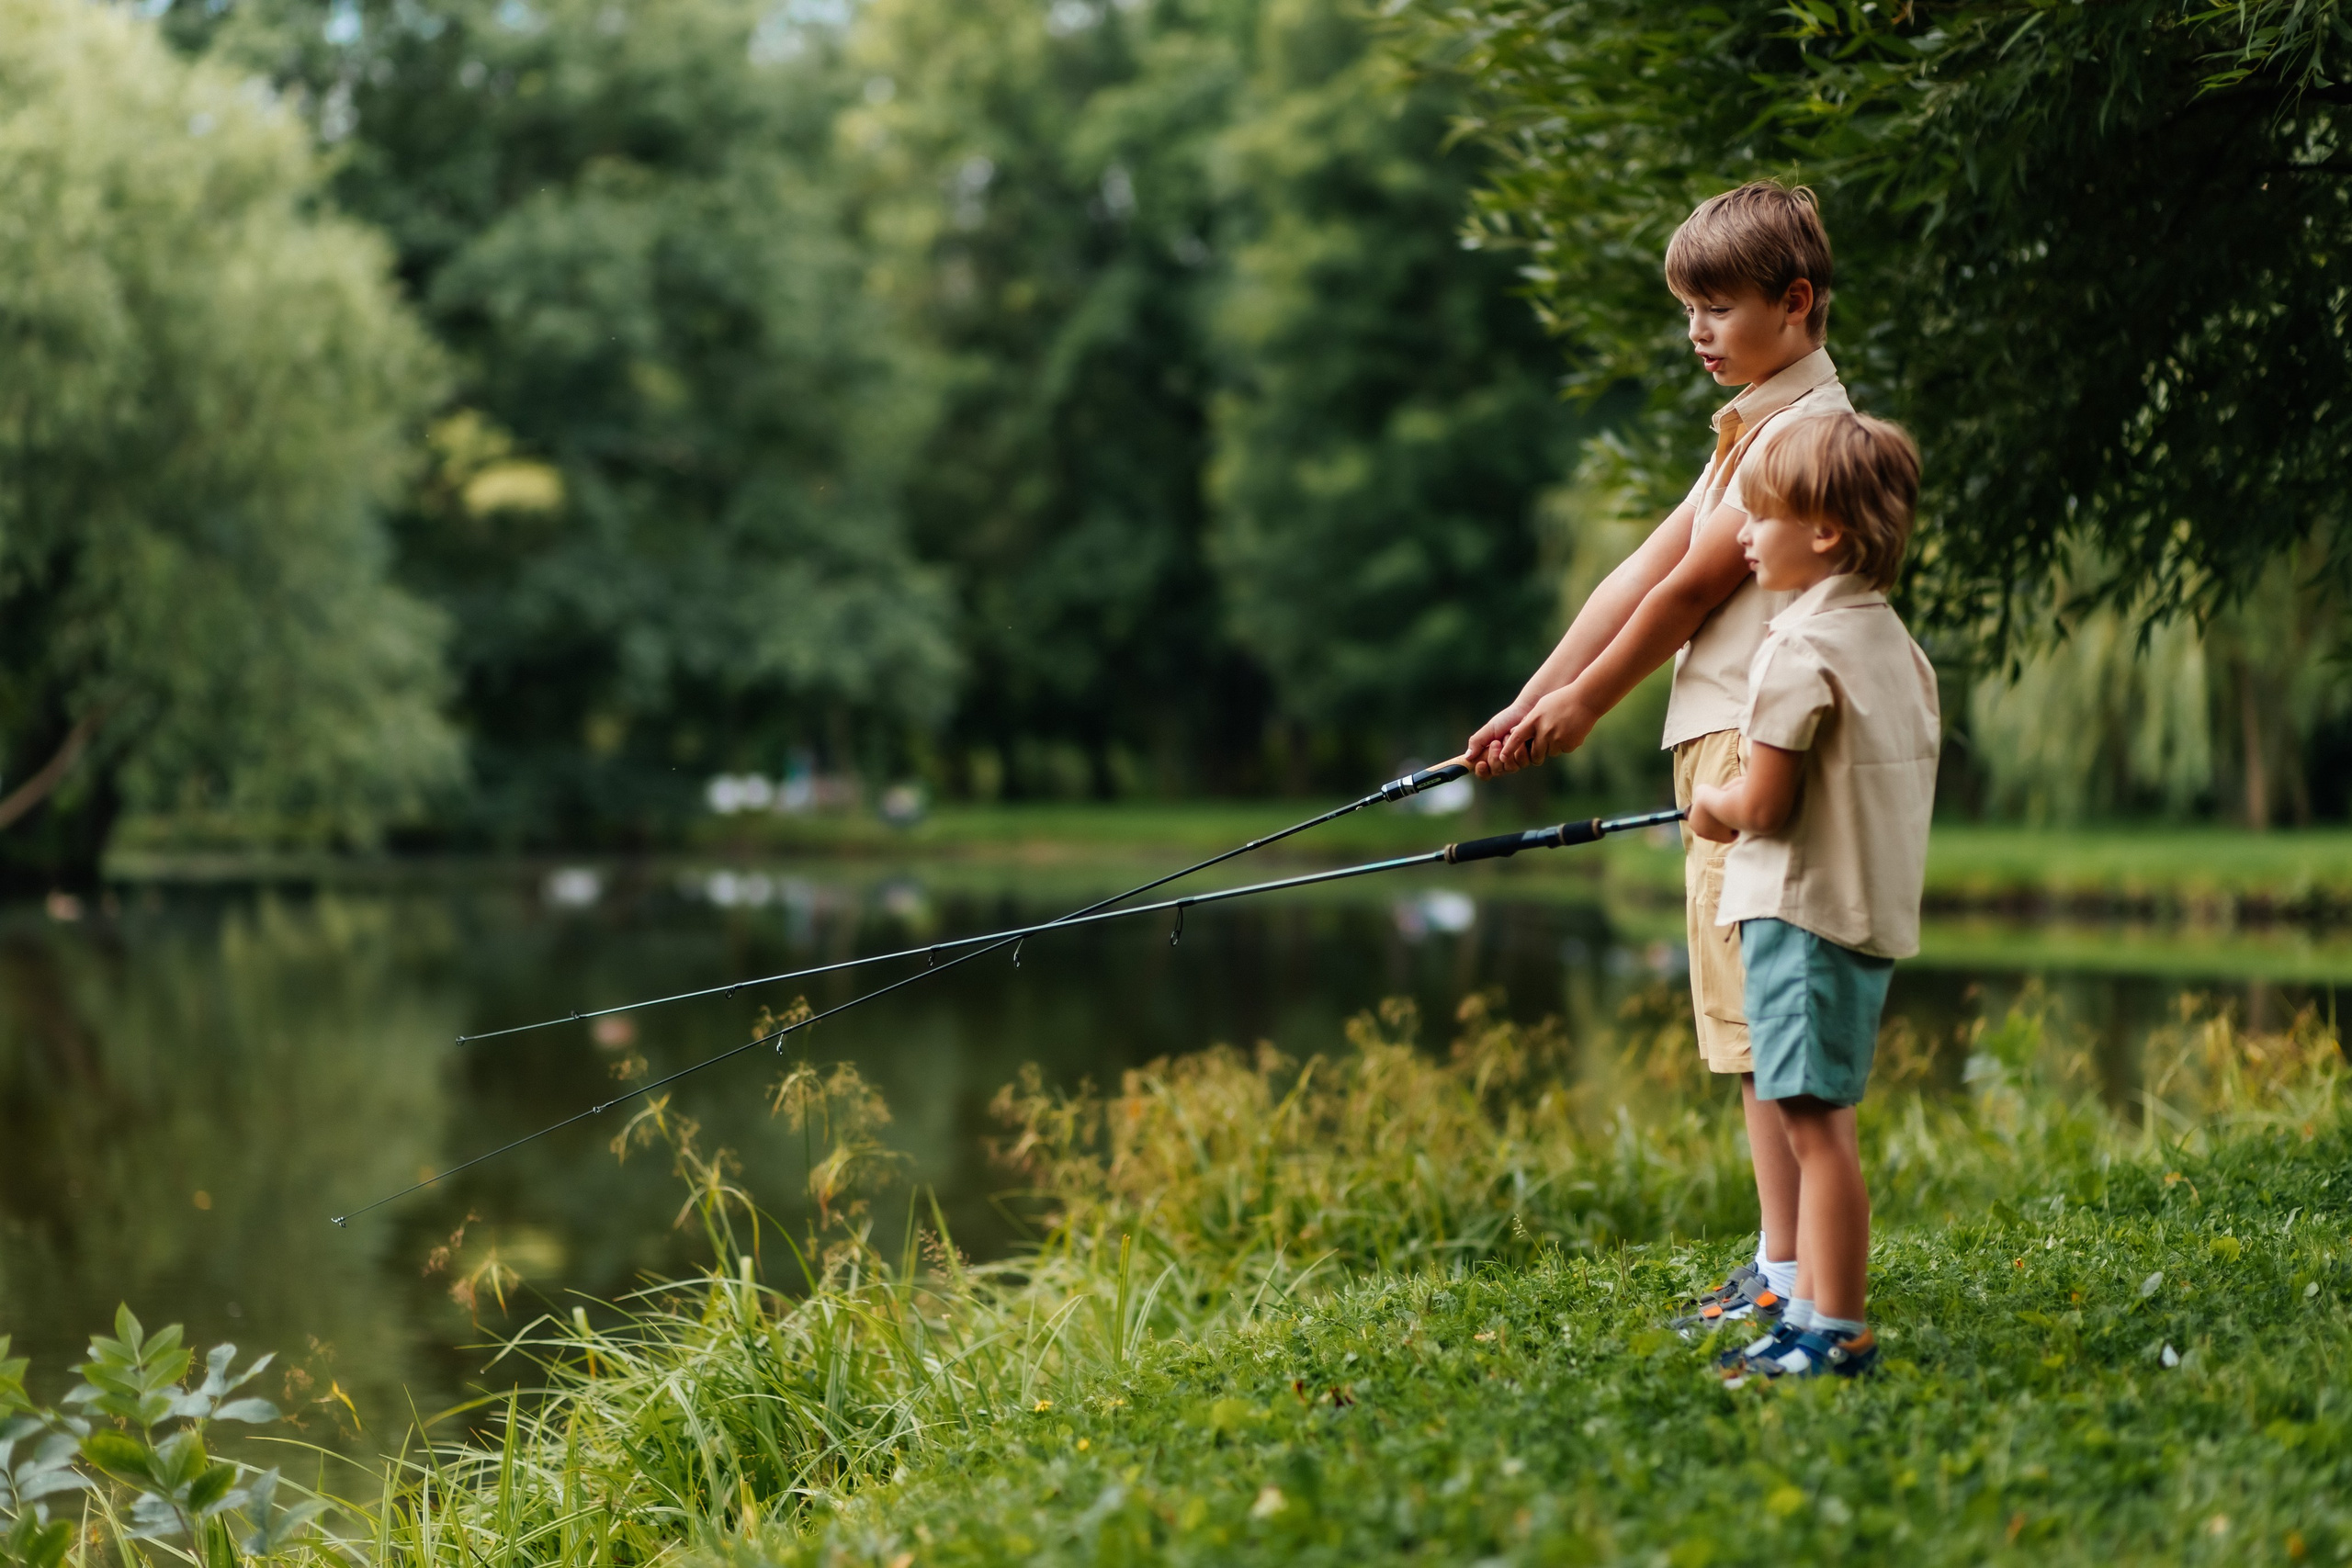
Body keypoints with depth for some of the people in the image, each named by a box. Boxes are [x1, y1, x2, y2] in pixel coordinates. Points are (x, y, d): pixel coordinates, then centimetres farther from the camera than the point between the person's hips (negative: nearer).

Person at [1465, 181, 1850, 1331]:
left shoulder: (1805, 428, -11)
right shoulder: (1753, 428, 20)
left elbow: (1691, 589, -10)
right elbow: (1642, 574, 17)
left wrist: (1585, 706, 1)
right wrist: (1531, 704, 13)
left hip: (1759, 746, -10)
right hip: (1721, 746, 10)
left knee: (1765, 1016, -9)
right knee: (1751, 1021, 11)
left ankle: (1791, 1276, -7)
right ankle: (1782, 1269, 16)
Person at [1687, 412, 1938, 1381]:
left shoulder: (1803, 647, -15)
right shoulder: (1892, 638, 13)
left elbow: (1764, 802, -17)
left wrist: (1710, 808, 3)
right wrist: (1735, 805, 19)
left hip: (1804, 909, -10)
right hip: (1874, 909, 10)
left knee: (1816, 1120, -8)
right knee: (1816, 1119, 13)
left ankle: (1837, 1329, -8)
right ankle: (1814, 1313, 18)